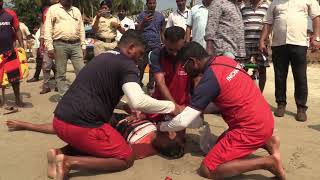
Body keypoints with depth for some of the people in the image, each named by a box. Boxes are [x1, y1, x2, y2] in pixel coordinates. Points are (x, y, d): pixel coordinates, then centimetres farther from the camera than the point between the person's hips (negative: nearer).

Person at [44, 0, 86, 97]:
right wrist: (49, 46, -10)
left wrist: (83, 45, 11)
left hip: (76, 44, 3)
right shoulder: (53, 9, 5)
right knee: (61, 73, 2)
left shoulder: (76, 11, 18)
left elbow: (81, 29, 18)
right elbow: (48, 29, -1)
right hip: (60, 44, -3)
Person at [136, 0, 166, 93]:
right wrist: (144, 22, -17)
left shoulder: (160, 16, 11)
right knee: (141, 65, 2)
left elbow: (162, 32, 14)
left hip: (156, 45, 2)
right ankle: (138, 82, 18)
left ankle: (151, 86, 11)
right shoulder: (142, 15, 4)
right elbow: (138, 30, 0)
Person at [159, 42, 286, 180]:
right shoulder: (224, 60, 5)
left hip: (251, 128, -9)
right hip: (264, 119, 9)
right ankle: (266, 142, 16)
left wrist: (162, 126, 3)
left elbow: (183, 122, -17)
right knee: (221, 143, 27)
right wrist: (199, 109, 16)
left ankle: (267, 162, -9)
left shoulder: (209, 79, -20)